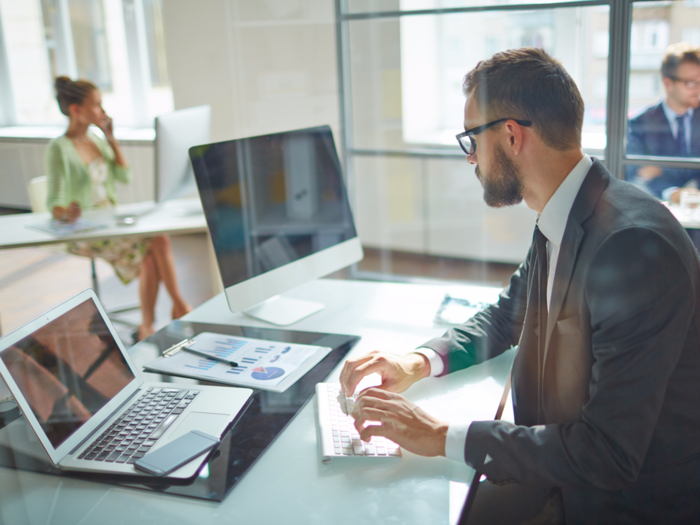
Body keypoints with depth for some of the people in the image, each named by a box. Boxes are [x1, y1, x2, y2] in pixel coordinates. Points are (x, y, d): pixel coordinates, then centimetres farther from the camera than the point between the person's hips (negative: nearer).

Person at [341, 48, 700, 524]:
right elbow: (503, 319, 16)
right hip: (559, 480, 7)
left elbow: (607, 453, -29)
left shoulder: (634, 244, -29)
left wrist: (442, 436, -24)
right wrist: (419, 362, -3)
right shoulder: (558, 226, 0)